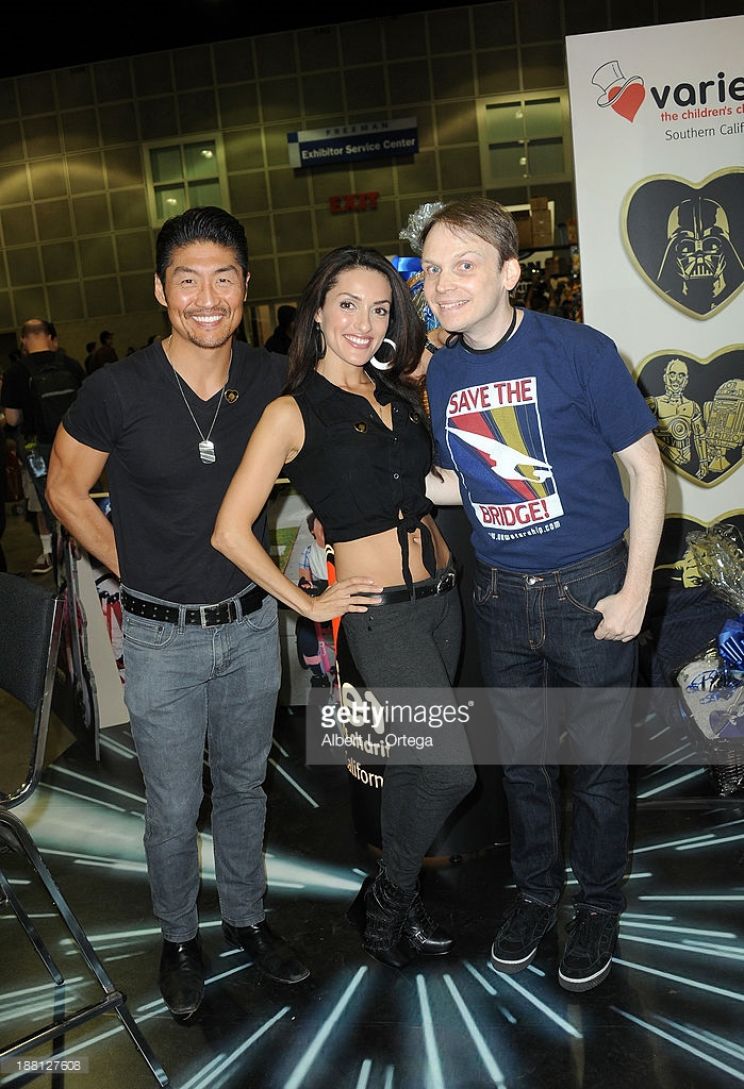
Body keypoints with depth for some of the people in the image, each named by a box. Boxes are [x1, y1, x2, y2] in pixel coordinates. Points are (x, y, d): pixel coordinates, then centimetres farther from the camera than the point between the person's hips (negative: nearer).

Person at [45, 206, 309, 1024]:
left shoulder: (270, 380, -6)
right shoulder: (117, 390, -16)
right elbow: (66, 489, -1)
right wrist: (136, 570, -2)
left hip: (251, 624, 3)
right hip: (162, 637, -3)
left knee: (243, 784, 20)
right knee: (173, 808, 9)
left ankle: (245, 918, 42)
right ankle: (178, 938, 35)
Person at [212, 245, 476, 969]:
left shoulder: (398, 396, 8)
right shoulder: (293, 413, -10)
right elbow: (230, 531, -12)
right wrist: (307, 604, -7)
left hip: (441, 596, 7)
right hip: (380, 611, -6)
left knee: (412, 758, 16)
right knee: (451, 770, -9)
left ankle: (390, 899, 36)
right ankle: (390, 896, 17)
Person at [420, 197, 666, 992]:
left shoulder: (578, 351, -15)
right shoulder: (440, 374, 0)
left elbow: (644, 468, -9)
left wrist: (635, 592, -11)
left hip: (588, 590, -4)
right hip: (500, 596, 5)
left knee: (597, 762, 10)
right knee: (519, 756, 18)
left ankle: (598, 906, 34)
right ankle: (536, 891, 41)